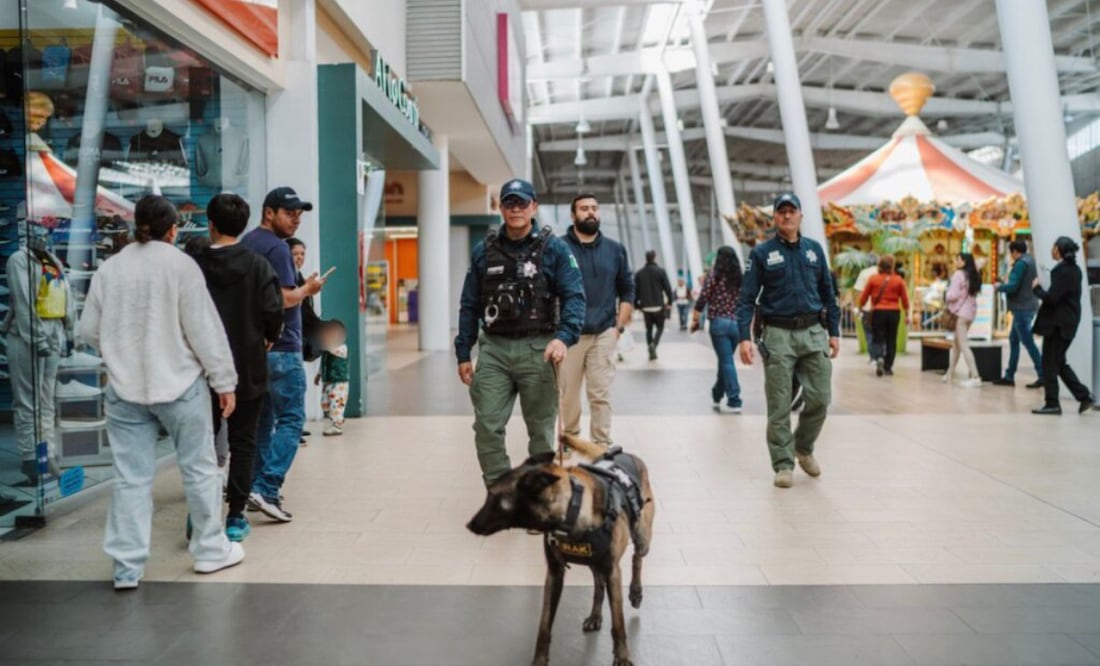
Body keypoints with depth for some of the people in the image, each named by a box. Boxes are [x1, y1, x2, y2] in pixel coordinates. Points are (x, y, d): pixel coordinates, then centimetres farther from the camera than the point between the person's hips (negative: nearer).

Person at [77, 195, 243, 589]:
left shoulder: (109, 269, 5)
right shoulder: (180, 264, -8)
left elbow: (88, 330, 10)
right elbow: (204, 328, -10)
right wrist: (224, 381, -4)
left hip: (124, 389, 4)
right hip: (180, 384, -3)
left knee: (131, 477, 6)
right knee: (199, 468, 10)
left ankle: (127, 567, 9)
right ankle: (210, 550, 21)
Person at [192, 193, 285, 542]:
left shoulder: (194, 265, -4)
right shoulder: (257, 264, -7)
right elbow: (273, 310, -13)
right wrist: (269, 338, 6)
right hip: (247, 368, -1)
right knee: (242, 442, 8)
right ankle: (235, 518, 10)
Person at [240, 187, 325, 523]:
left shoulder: (247, 243, 15)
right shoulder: (276, 248, -14)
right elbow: (285, 299, -21)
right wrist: (308, 289, -4)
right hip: (280, 347, -9)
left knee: (262, 419, 15)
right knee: (291, 419, -4)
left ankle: (257, 485, 20)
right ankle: (267, 488, -10)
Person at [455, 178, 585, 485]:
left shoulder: (554, 248, -1)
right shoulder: (483, 251, 8)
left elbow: (574, 296, -8)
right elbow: (469, 306, 12)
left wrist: (564, 336, -25)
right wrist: (463, 353, 8)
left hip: (537, 349, -2)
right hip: (493, 349, 3)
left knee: (541, 429, 9)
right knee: (487, 427, -1)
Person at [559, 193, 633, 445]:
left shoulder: (615, 250, 9)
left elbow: (627, 291, 13)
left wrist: (619, 327, 4)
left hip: (604, 335, 1)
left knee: (601, 395, 2)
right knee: (568, 394, 6)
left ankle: (602, 445, 10)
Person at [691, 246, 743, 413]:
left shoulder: (714, 275, -3)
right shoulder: (740, 277, 8)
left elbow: (702, 300, -7)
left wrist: (695, 320, 1)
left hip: (719, 323, -4)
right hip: (737, 324, 4)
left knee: (726, 362, -3)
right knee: (725, 360, 17)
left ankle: (734, 402, -6)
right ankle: (717, 395, 30)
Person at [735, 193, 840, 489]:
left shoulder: (814, 250, 11)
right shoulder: (762, 253, 0)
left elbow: (828, 294, 15)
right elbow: (747, 298, -4)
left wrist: (834, 332, 9)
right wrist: (745, 337, -14)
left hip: (813, 333, 3)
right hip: (779, 334, -3)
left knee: (820, 397, 3)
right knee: (779, 405, 1)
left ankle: (803, 448, 27)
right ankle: (783, 464, 12)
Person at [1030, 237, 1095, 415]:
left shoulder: (1062, 271, -18)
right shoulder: (1074, 269, 11)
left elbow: (1052, 297, -21)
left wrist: (1037, 288, -7)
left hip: (1058, 324, -9)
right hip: (1067, 321, 9)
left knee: (1050, 363, -1)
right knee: (1059, 363, 16)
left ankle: (1052, 404, 4)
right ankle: (1084, 396, 16)